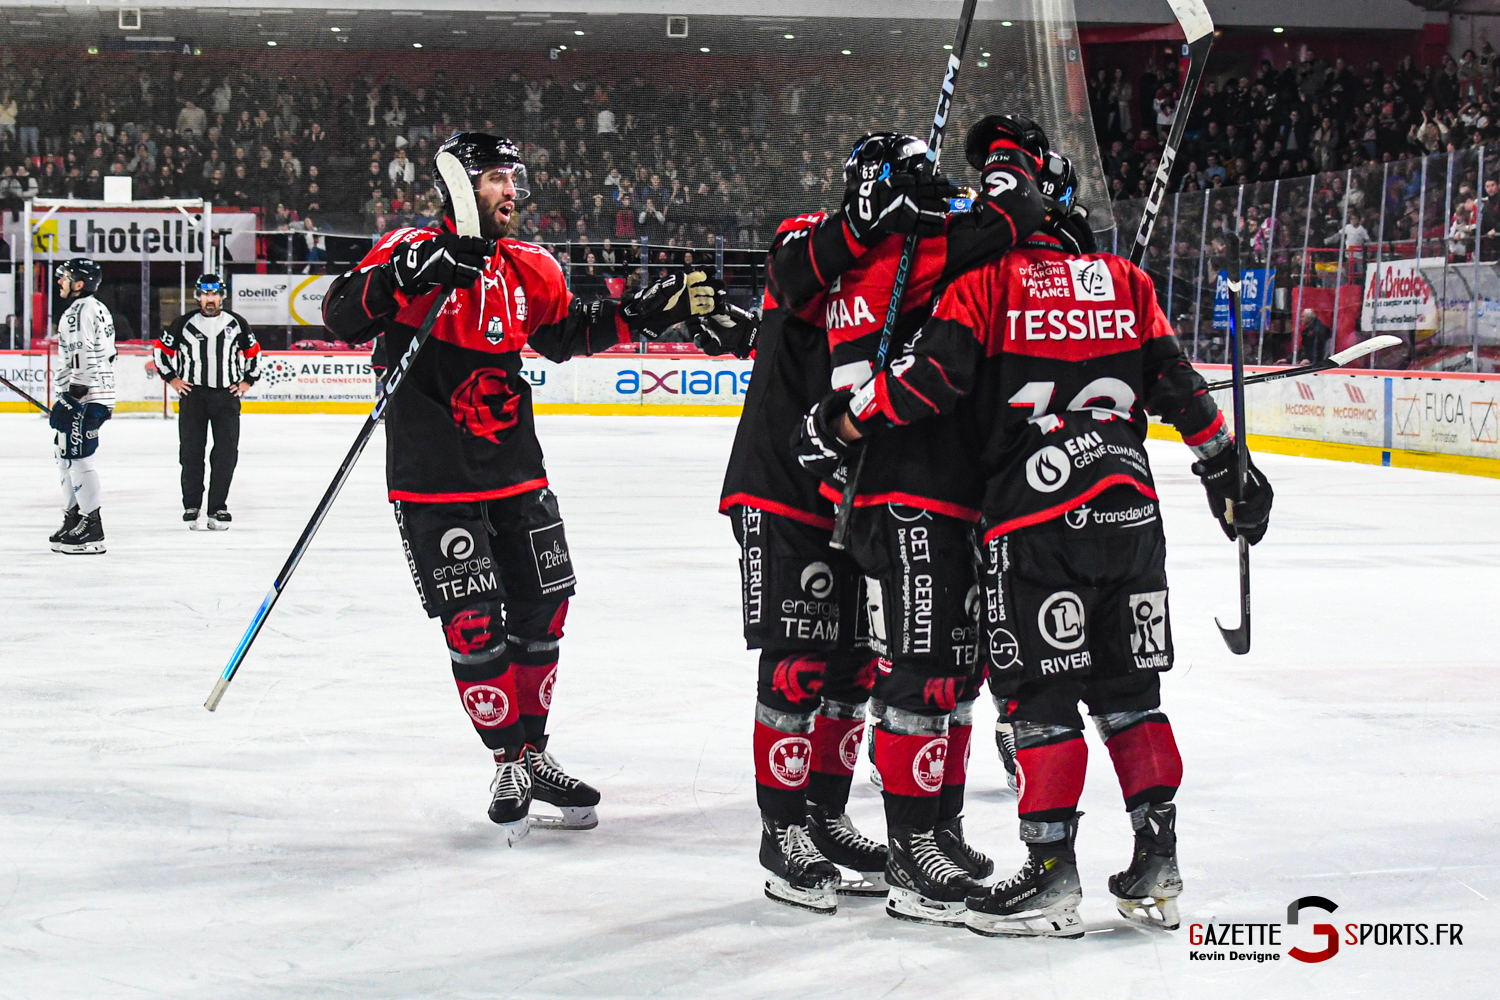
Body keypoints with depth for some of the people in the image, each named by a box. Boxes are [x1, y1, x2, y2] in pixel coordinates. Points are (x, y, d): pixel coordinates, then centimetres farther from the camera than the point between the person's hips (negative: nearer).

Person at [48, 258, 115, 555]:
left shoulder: (80, 311, -13)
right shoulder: (97, 308, 21)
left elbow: (83, 355, -23)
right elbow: (107, 355, 26)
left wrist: (74, 393, -25)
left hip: (83, 397, -11)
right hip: (98, 395, 11)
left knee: (77, 457, -12)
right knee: (65, 454, 19)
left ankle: (91, 530, -14)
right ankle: (74, 518, 25)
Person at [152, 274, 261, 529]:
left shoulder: (237, 323, 6)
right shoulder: (184, 324, 2)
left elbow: (253, 352, 18)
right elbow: (160, 349, 11)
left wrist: (247, 381, 10)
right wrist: (172, 378, 5)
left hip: (227, 395, 1)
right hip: (192, 394, -1)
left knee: (226, 453, -2)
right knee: (191, 451, 0)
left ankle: (217, 509, 4)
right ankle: (191, 506, 8)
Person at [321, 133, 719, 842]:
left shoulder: (528, 268, 9)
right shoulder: (413, 250, -10)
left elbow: (570, 332, 23)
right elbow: (343, 317, -20)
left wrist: (654, 311, 14)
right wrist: (409, 273, -35)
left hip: (516, 473, 6)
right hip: (434, 482, -6)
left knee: (541, 615, 12)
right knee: (474, 629, -6)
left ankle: (534, 755, 28)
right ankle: (509, 765, 10)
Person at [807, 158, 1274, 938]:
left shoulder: (985, 282, 0)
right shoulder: (1125, 281, 13)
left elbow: (932, 375, -12)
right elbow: (1177, 386, 11)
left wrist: (846, 419, 0)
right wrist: (1226, 470, 20)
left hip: (1036, 517, -5)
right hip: (1130, 510, 5)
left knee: (1041, 695, 0)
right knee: (1128, 689, 13)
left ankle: (1052, 876, -2)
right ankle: (1156, 865, 13)